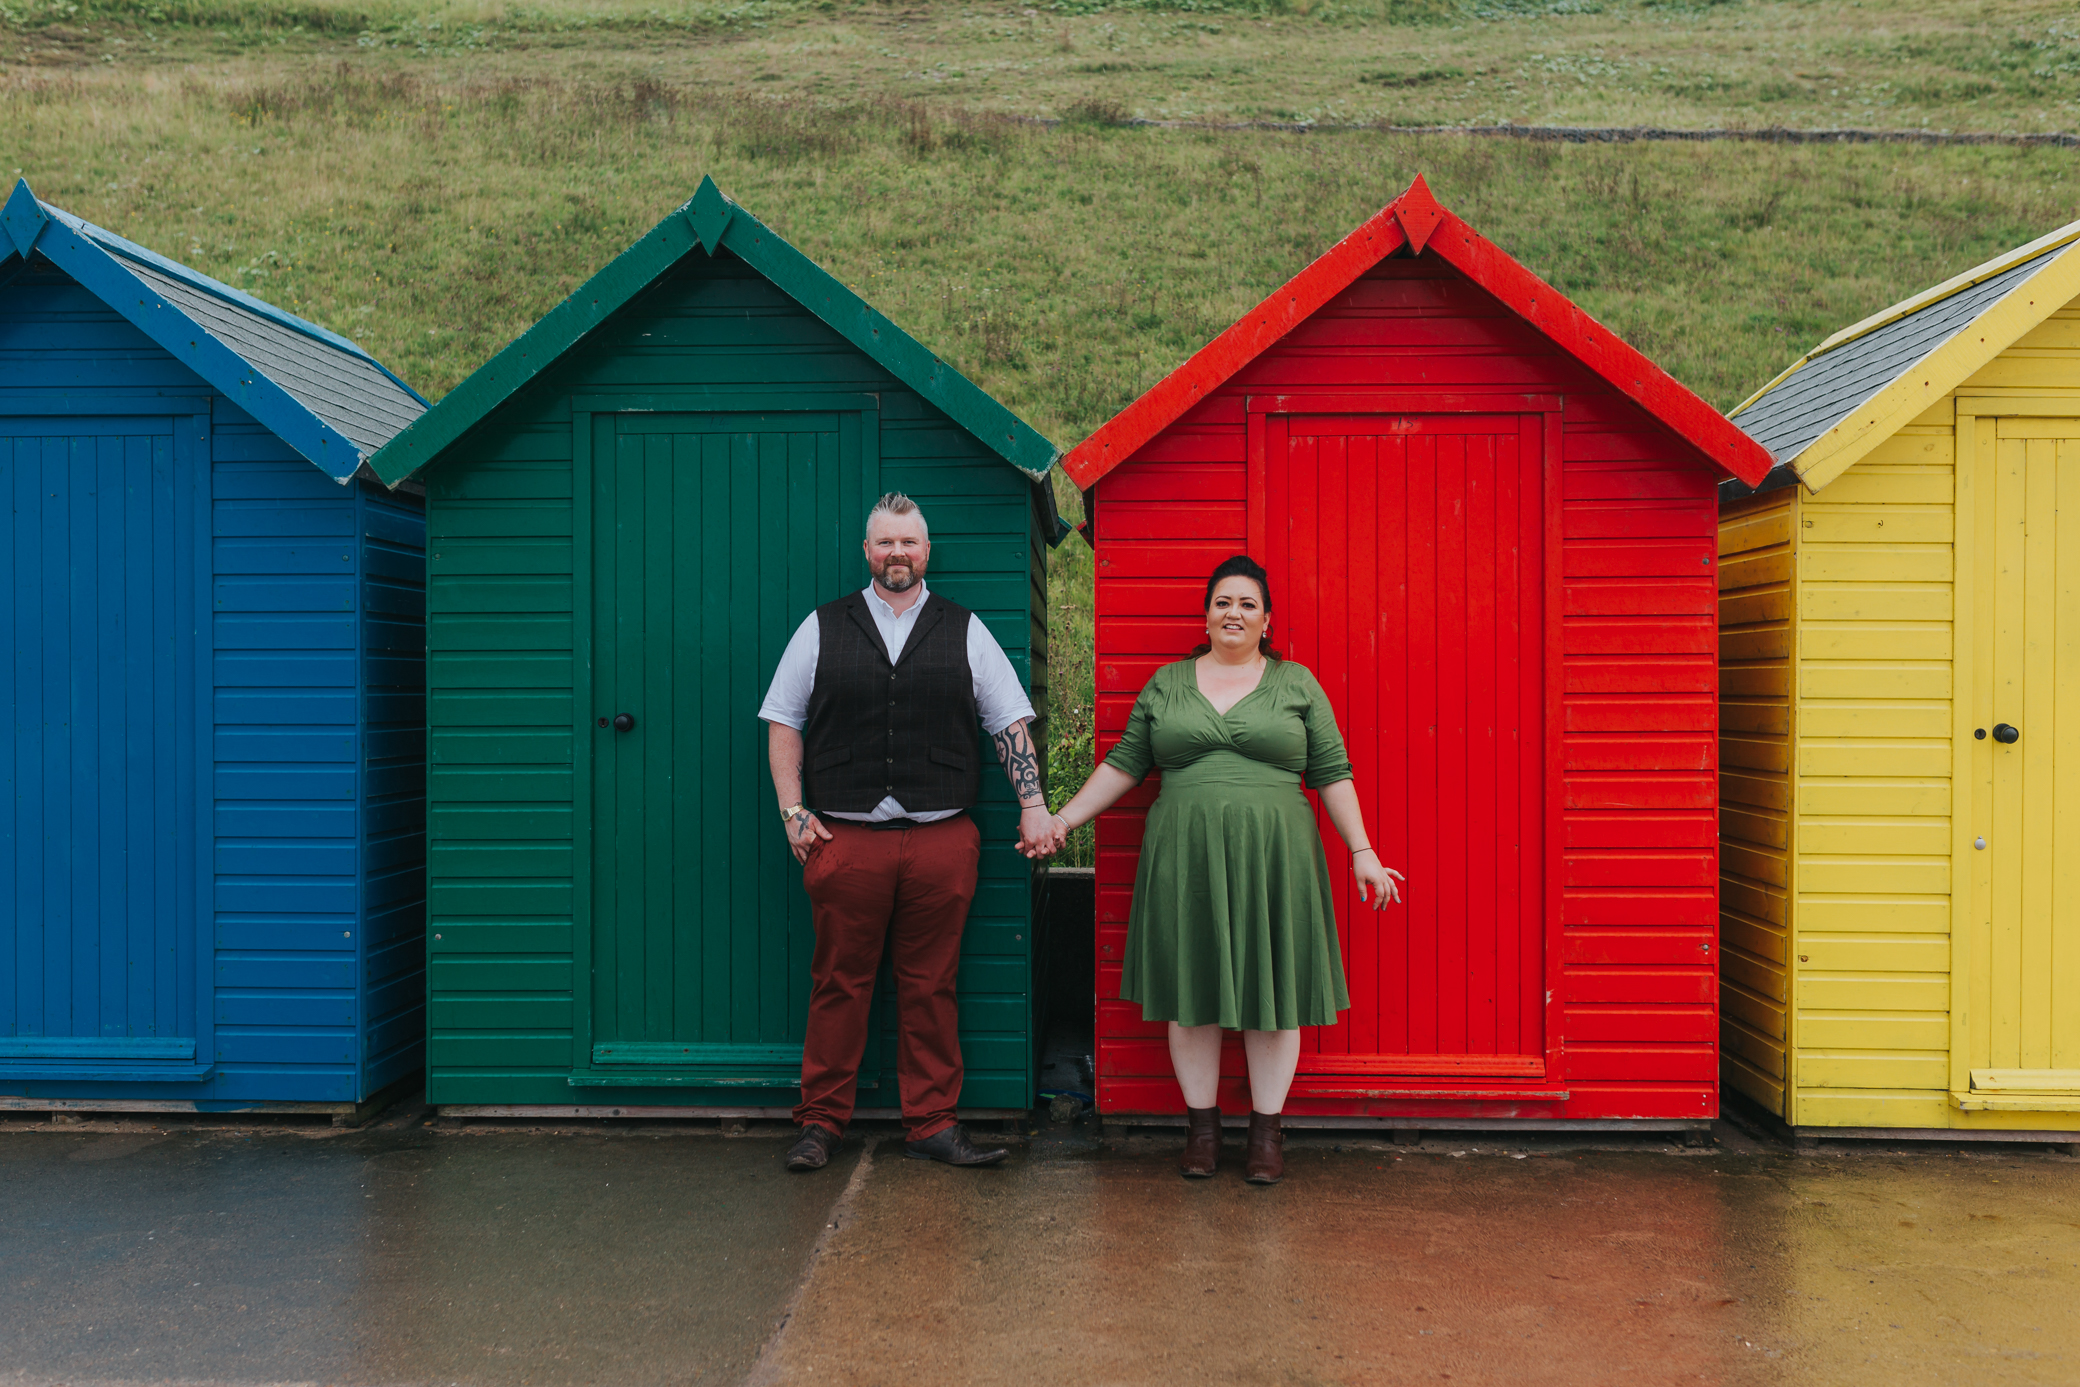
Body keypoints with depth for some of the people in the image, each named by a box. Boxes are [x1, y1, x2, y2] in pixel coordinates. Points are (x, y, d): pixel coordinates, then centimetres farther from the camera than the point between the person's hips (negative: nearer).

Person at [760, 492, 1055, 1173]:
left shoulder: (965, 630, 11)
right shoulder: (822, 628, 9)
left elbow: (1011, 722, 11)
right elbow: (783, 722, 10)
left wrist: (1033, 803, 3)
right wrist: (793, 810, 1)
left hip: (942, 839, 1)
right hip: (844, 838, 0)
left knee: (930, 988, 6)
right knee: (839, 984, 5)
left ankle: (933, 1123, 16)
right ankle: (821, 1122, 17)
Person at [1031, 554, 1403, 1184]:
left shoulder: (1297, 683, 7)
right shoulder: (1167, 683, 10)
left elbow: (1332, 774, 5)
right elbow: (1124, 765, 11)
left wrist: (1362, 851, 0)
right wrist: (1065, 819, 6)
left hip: (1272, 859, -1)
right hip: (1184, 860, 1)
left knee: (1270, 991, 3)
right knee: (1191, 991, 5)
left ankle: (1267, 1130, 16)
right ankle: (1202, 1126, 19)